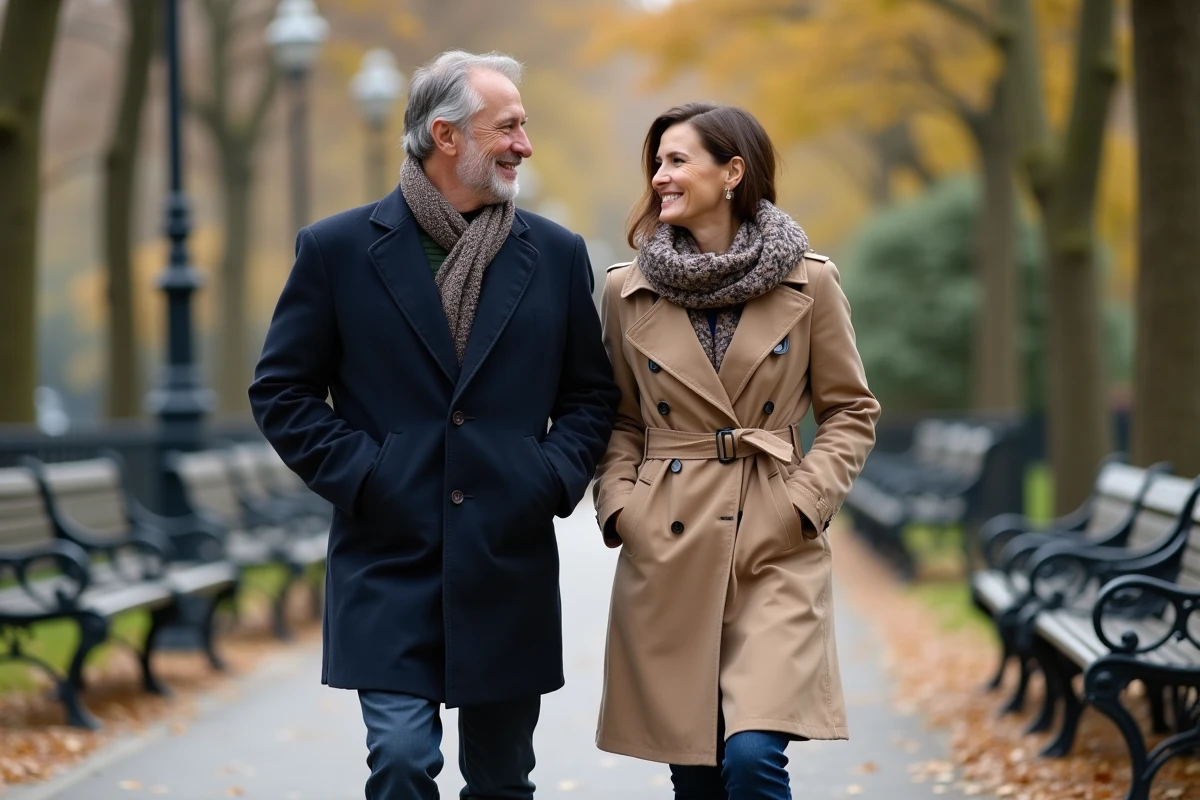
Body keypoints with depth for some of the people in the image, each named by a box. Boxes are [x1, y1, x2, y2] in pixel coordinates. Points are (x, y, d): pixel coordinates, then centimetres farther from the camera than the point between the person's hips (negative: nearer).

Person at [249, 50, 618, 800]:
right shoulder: (338, 249, -1)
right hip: (389, 563, -3)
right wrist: (359, 476, -9)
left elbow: (591, 392, 14)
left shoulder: (556, 254, 7)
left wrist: (557, 478, -2)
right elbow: (282, 391, 2)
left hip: (511, 563, 3)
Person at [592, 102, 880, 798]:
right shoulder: (628, 292, 5)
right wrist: (619, 507, -1)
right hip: (666, 554, 2)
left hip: (774, 552, -2)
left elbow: (852, 413, 6)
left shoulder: (809, 283, 0)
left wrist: (803, 501, -7)